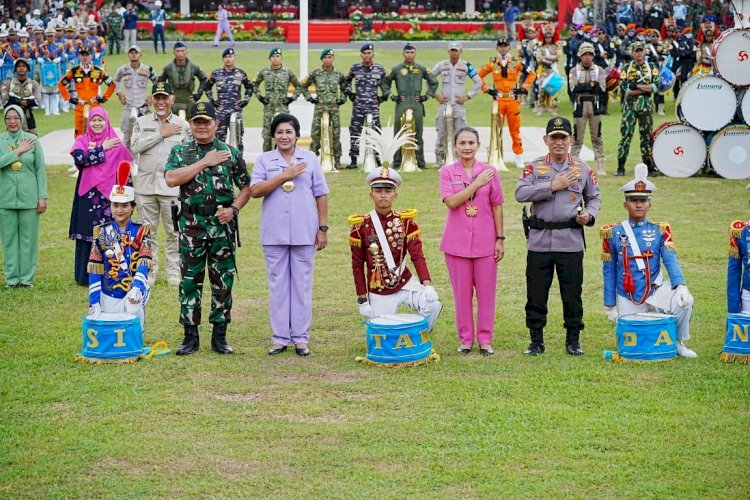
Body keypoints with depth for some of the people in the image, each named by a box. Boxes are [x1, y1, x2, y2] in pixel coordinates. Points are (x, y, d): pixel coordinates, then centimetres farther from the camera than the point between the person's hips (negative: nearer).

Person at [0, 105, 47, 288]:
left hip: (29, 198, 0)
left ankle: (27, 278, 11)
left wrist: (42, 197, 0)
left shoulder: (32, 140, 1)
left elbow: (40, 170, 3)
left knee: (28, 238, 3)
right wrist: (18, 151, -15)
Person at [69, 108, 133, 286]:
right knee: (87, 236, 2)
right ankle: (85, 276, 10)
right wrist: (102, 149, -9)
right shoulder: (81, 141, 8)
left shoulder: (117, 144, 5)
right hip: (87, 197, 1)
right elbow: (80, 159, -12)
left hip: (109, 196, -1)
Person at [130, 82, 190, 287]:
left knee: (174, 231, 2)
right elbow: (135, 147, -9)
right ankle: (150, 270, 16)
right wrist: (161, 134, -11)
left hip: (172, 187, -1)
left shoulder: (182, 125, 5)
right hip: (145, 185, 1)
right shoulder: (142, 122, 7)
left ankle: (174, 271, 11)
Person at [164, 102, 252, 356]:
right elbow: (171, 179, -13)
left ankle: (219, 336, 12)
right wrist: (204, 162, -14)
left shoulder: (231, 153, 6)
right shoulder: (179, 152, 5)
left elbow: (246, 187, 9)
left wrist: (234, 209, -9)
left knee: (223, 281, 3)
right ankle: (190, 336, 10)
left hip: (223, 225, 0)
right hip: (191, 225, 0)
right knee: (190, 280, 3)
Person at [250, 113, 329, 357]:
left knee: (302, 284, 3)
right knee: (278, 285, 5)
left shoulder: (310, 158, 7)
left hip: (304, 233, 0)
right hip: (274, 234, 0)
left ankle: (301, 337, 9)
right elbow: (255, 190, -8)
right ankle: (280, 337, 11)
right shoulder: (264, 160, 6)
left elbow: (321, 195, 7)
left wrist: (323, 228, 2)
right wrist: (285, 176, -14)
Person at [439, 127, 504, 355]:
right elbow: (451, 202, -13)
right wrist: (477, 183, -14)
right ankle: (465, 338, 15)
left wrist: (500, 239, 1)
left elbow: (497, 206, 5)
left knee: (486, 291, 3)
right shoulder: (447, 172, 2)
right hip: (457, 241, 0)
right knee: (462, 291, 5)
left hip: (485, 242, 0)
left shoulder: (489, 171, 3)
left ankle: (485, 339, 13)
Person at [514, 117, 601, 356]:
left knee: (572, 294, 4)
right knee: (536, 294, 4)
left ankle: (573, 340, 17)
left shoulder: (583, 169, 9)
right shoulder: (534, 168, 4)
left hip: (571, 242, 0)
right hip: (539, 242, 0)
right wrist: (552, 187, -14)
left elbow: (594, 197, 17)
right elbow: (520, 193, -10)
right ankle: (536, 341, 15)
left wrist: (589, 214, -4)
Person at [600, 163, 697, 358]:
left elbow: (670, 260, -13)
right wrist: (610, 305, 2)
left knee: (684, 301, -28)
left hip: (654, 292, 0)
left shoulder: (660, 231, -1)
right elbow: (609, 272, 2)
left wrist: (680, 285, -31)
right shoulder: (613, 233, -1)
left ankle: (678, 343, -2)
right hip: (627, 299, 0)